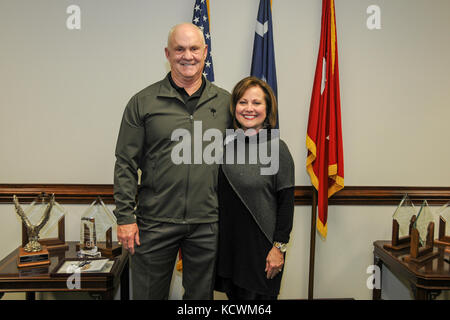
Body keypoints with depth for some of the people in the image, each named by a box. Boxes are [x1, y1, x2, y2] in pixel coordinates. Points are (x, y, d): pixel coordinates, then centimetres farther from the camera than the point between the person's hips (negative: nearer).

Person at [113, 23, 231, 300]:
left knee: (201, 293, 17)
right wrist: (125, 217, -5)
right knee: (148, 293, 13)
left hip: (207, 224, 2)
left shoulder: (225, 102, 5)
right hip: (155, 222, -1)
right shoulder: (143, 102, 0)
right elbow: (126, 164, 0)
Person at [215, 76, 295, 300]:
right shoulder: (227, 146, 4)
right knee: (233, 294, 16)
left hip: (261, 245, -4)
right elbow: (221, 199, 11)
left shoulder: (277, 149, -10)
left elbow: (286, 202, -9)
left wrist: (279, 247, -12)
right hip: (229, 243, 5)